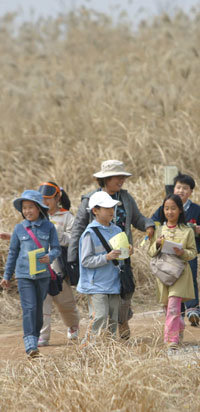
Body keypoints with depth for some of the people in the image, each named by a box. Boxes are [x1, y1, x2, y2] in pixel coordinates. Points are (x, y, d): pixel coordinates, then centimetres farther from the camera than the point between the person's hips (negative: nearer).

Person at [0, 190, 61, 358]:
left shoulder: (48, 227, 1)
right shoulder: (19, 228, 3)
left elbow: (56, 248, 2)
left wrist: (50, 257, -22)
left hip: (43, 274, 1)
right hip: (24, 274, -1)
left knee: (39, 308, 11)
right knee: (29, 308, -11)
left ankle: (35, 338, 25)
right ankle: (30, 345, -16)